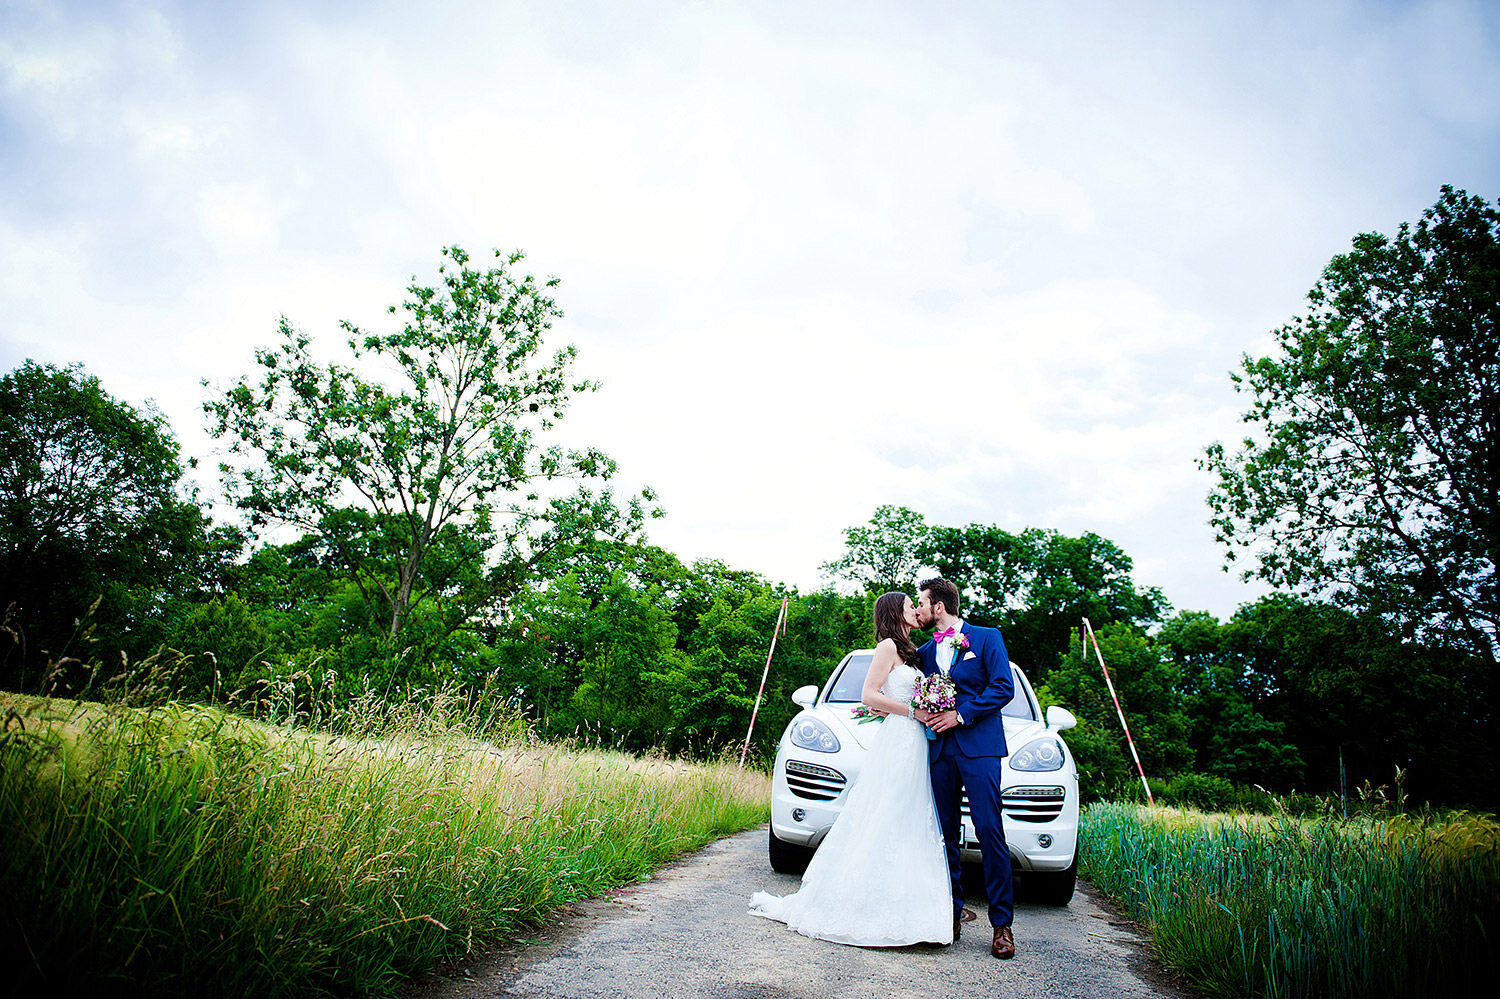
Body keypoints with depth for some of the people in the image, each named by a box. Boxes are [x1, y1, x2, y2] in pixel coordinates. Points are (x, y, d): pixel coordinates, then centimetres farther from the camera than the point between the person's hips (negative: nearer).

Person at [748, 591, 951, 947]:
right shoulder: (888, 646, -5)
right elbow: (869, 695, -13)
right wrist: (913, 711, -12)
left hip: (914, 746, 9)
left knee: (907, 832, 6)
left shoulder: (907, 651, 22)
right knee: (879, 830, -8)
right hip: (896, 744, -9)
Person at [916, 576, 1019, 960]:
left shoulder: (987, 638, 3)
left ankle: (1002, 924, -1)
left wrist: (960, 714, -13)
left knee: (990, 831, -9)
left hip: (979, 745, -5)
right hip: (940, 750, 5)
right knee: (945, 834, 5)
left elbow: (1003, 687, -7)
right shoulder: (925, 651, 18)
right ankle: (951, 916, 14)